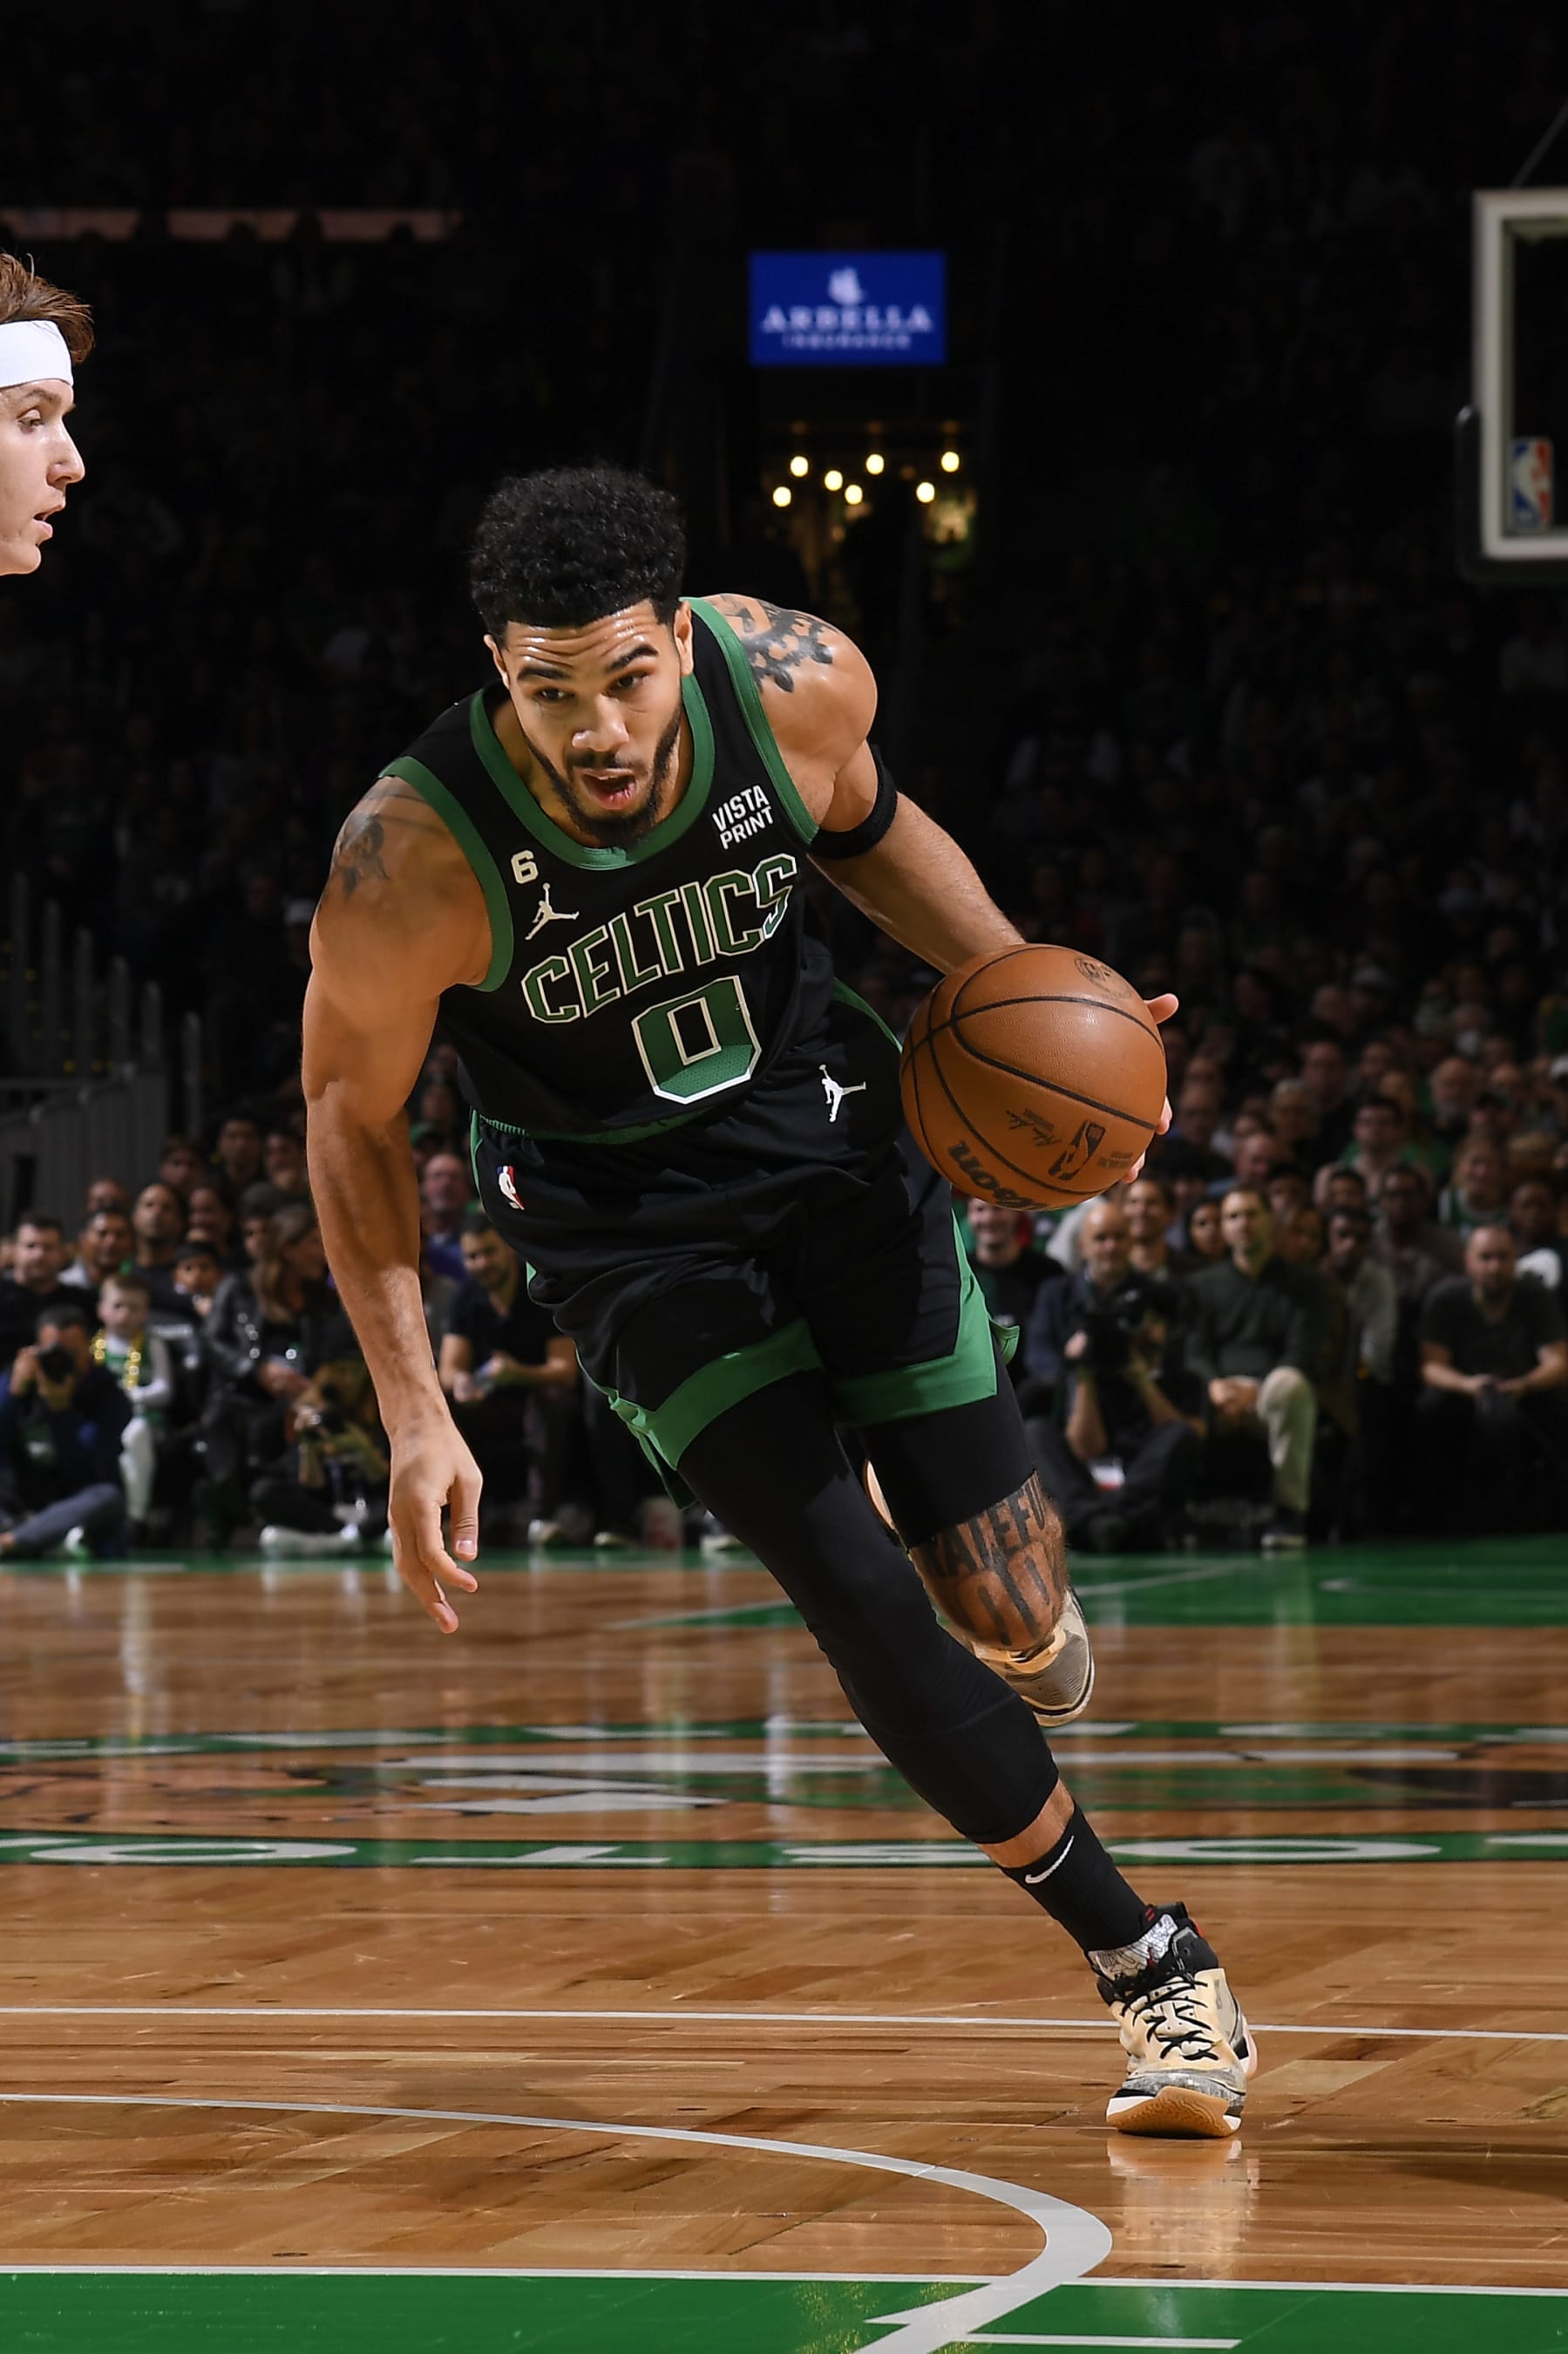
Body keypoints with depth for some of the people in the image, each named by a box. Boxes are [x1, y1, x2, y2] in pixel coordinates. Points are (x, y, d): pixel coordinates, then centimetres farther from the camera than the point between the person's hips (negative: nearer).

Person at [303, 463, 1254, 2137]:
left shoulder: (800, 684, -22)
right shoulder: (411, 862, -30)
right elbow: (350, 1118, -13)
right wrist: (414, 1410, -17)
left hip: (822, 1122, 2)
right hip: (621, 1214, -2)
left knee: (1007, 1609, -3)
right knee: (859, 1599, -14)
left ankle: (1018, 1620, 38)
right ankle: (1153, 1971, 2)